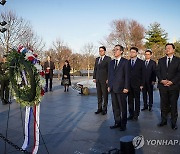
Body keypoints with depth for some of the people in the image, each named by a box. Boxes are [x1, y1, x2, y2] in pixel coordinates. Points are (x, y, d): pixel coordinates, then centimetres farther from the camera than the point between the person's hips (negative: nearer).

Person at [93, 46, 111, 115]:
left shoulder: (108, 59, -4)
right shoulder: (97, 59, 15)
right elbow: (95, 69, 16)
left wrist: (108, 79, -13)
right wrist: (94, 77, 8)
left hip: (104, 79, -6)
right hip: (98, 79, 6)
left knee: (105, 95, 2)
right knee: (99, 95, 10)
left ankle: (104, 109, 11)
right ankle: (99, 108, 18)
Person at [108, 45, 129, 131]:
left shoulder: (125, 62, -4)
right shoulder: (111, 62, 14)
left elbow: (127, 75, -8)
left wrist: (126, 87, -12)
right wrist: (109, 85, 11)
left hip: (121, 88, -5)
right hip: (113, 88, 6)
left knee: (122, 107, 3)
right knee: (115, 107, 10)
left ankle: (123, 124, 15)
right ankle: (117, 122, 22)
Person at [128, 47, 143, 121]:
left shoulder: (140, 62, 1)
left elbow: (142, 74, -1)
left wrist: (141, 84, -7)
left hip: (137, 84, -3)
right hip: (129, 84, 3)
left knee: (137, 100, 5)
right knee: (130, 100, 7)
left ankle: (136, 115, 13)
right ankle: (131, 114, 16)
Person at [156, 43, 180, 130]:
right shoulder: (161, 60, 12)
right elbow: (157, 71, 6)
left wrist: (172, 81, -15)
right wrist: (161, 80, -10)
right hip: (163, 86, 3)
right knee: (163, 104, 9)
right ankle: (163, 120, 19)